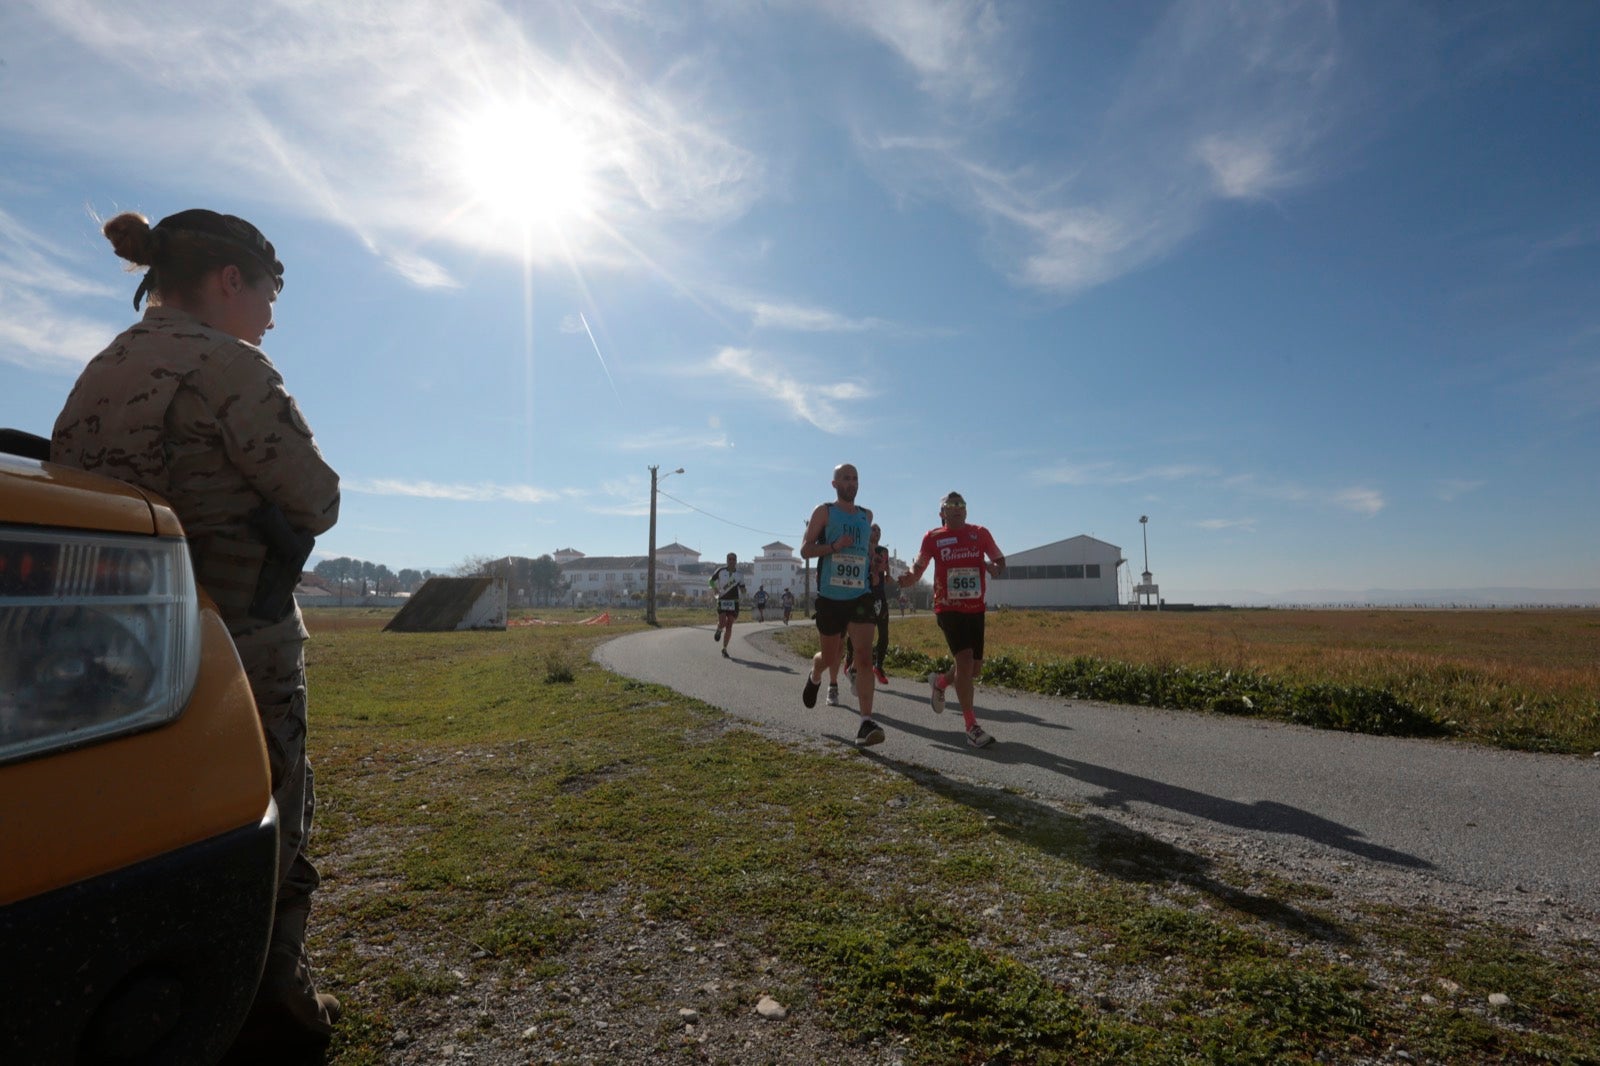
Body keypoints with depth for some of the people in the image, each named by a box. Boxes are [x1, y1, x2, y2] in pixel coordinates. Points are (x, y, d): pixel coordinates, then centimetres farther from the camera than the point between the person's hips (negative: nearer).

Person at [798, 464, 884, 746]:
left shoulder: (867, 515, 13)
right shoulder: (824, 511, 0)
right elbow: (805, 550, -4)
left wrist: (872, 566, 13)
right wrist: (834, 546, -19)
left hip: (860, 596, 3)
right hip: (829, 597, -2)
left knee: (865, 655, -13)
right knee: (829, 656, 10)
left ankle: (866, 724, -15)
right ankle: (814, 678, 48)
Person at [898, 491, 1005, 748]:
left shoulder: (980, 533, 7)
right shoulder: (933, 537, 1)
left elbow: (1000, 560, 13)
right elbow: (918, 566, 2)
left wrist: (995, 568, -11)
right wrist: (910, 577, -22)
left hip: (975, 609, 4)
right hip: (948, 608, -4)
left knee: (975, 668, 8)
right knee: (965, 659, -18)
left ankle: (940, 682, 40)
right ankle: (971, 726, -9)